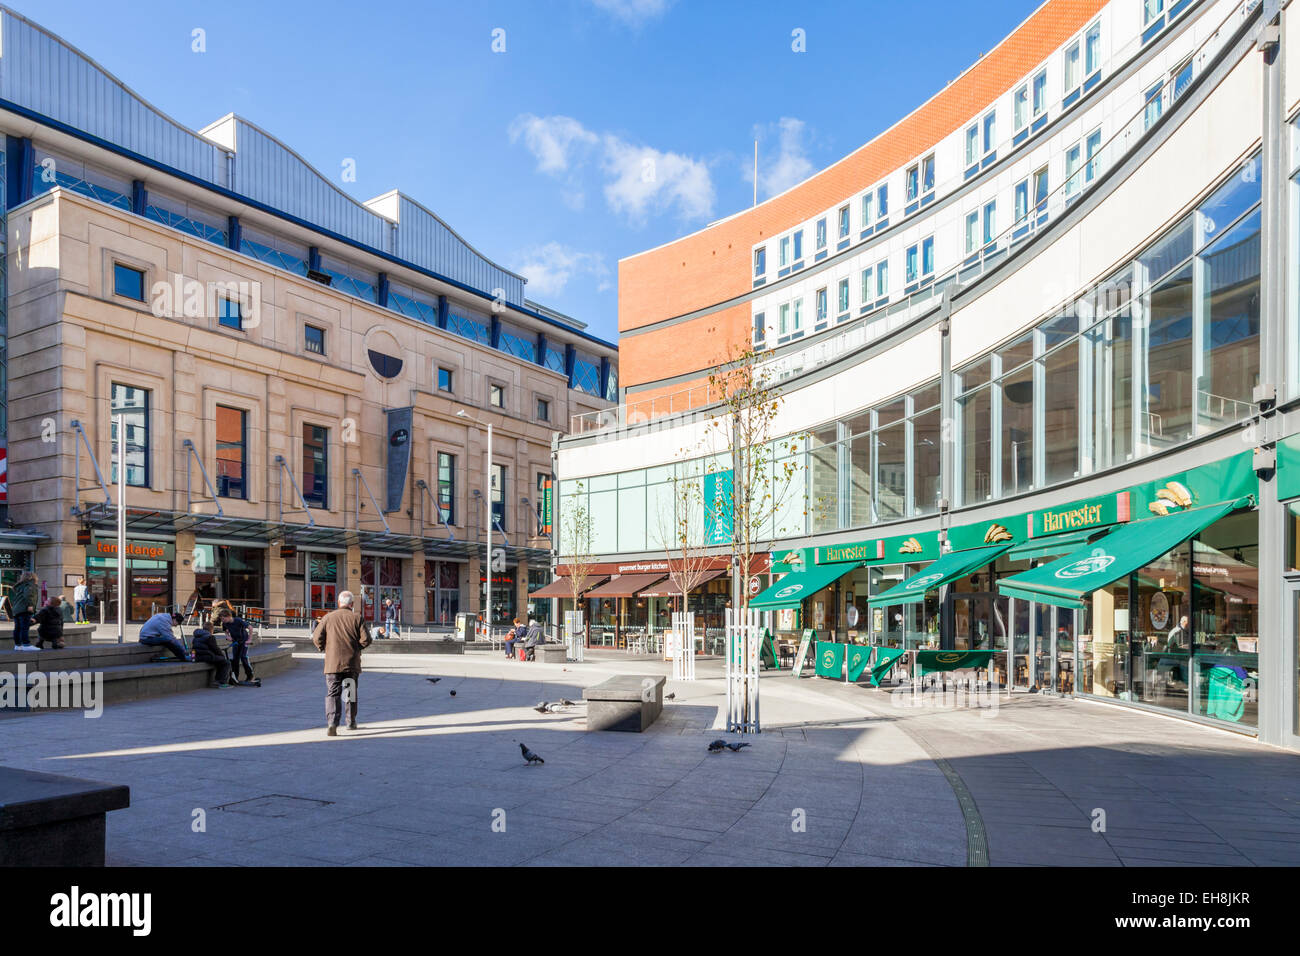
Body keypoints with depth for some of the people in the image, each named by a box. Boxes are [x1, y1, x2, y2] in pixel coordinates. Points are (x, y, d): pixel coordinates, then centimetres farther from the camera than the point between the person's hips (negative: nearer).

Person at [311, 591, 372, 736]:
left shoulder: (328, 618, 2)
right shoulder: (357, 618, -2)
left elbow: (317, 638, -3)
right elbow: (366, 640, -9)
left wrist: (324, 648, 16)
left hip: (332, 663, 0)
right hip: (352, 663, 0)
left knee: (333, 694, -1)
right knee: (351, 693, 16)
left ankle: (331, 724, -18)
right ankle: (351, 722, 27)